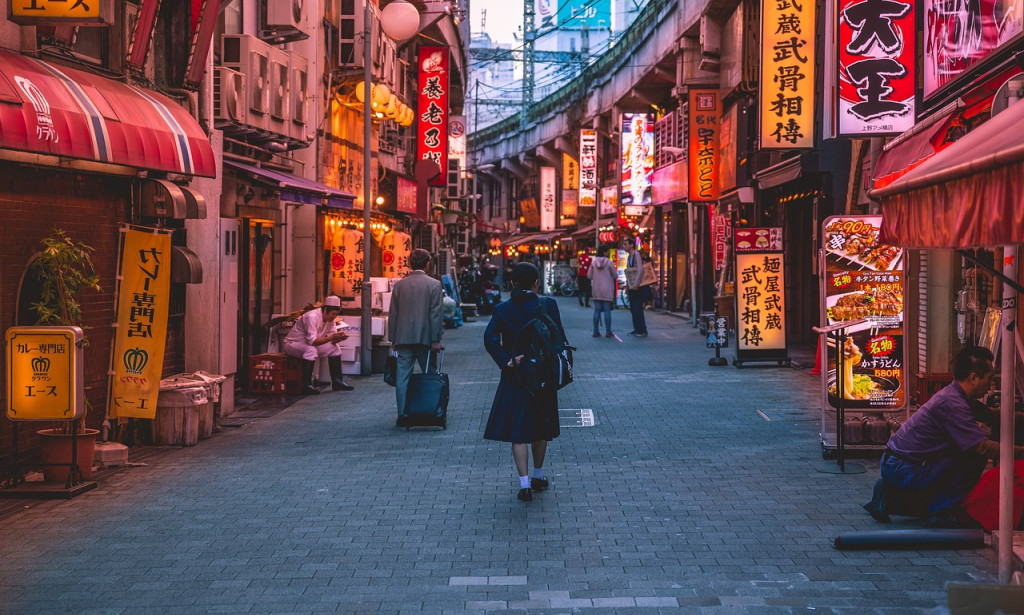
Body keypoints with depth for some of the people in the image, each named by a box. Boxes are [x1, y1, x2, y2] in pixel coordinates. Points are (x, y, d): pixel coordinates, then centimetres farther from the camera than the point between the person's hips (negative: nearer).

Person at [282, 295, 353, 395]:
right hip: (292, 344, -8)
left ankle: (337, 382, 0)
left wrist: (340, 337, -25)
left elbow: (333, 340, -2)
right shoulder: (312, 317, -28)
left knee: (335, 348, -3)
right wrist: (331, 337, -37)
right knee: (311, 350, -37)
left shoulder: (330, 319, -2)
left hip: (310, 345, 8)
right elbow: (312, 341, -34)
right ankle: (307, 385, -32)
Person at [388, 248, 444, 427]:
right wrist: (436, 339, -5)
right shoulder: (433, 285, -4)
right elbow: (436, 314, -8)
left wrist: (393, 339, 13)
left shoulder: (399, 285, 6)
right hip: (425, 338, -2)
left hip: (403, 338, 2)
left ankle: (403, 415, 1)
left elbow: (393, 314, 7)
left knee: (402, 377, 3)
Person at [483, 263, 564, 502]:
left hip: (514, 376, 0)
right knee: (541, 428, 18)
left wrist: (506, 362, -14)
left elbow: (490, 338, -15)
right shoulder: (547, 305, -5)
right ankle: (538, 476, 30)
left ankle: (525, 485, -5)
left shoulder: (502, 309, -3)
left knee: (517, 430, 2)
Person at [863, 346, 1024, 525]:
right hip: (904, 471, -10)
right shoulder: (951, 403, -20)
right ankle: (943, 512, -3)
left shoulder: (951, 394, 10)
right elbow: (983, 447, -24)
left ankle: (889, 499, 20)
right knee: (976, 456, -13)